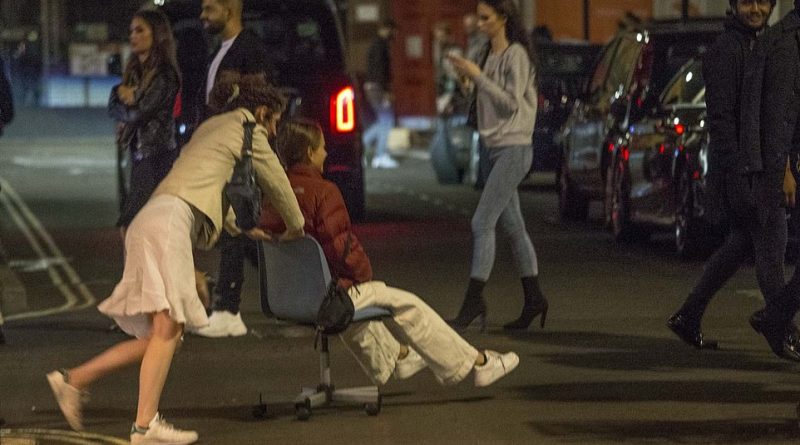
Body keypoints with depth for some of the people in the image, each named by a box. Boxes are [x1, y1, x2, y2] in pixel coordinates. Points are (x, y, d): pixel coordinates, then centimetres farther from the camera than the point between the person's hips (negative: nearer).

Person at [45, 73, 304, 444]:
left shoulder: (211, 128, 33)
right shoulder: (246, 128, 8)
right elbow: (275, 182, 17)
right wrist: (295, 227, 34)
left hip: (152, 221, 9)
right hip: (170, 219, -9)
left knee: (166, 332, 7)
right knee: (167, 326, -16)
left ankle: (74, 379, 4)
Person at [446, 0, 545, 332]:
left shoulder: (516, 55, -10)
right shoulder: (491, 57, 16)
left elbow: (511, 102, -17)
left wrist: (478, 76, -16)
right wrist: (469, 76, 8)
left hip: (513, 149, -9)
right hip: (496, 149, 9)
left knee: (482, 223, -14)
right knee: (512, 227, 11)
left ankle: (473, 302, -14)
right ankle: (533, 299, 16)